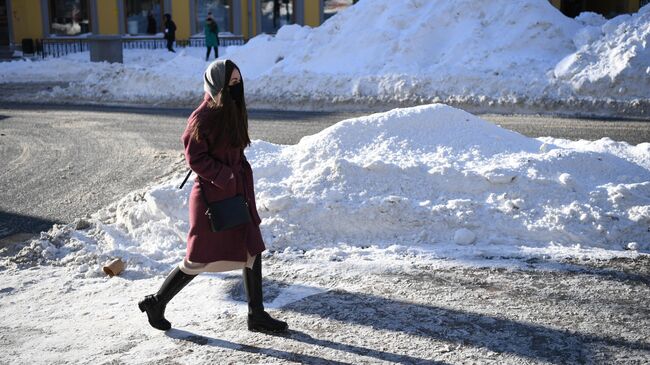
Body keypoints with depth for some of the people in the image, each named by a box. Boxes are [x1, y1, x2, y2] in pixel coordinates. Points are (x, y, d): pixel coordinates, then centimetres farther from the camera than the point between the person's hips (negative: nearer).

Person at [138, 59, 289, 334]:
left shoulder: (233, 111, 10)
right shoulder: (203, 117, -16)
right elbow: (195, 157, -19)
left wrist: (244, 176, 15)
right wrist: (227, 177, -23)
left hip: (237, 193, 8)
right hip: (212, 195, -8)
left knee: (253, 250, 7)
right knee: (200, 258, 1)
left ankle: (257, 316, 16)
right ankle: (156, 303, 20)